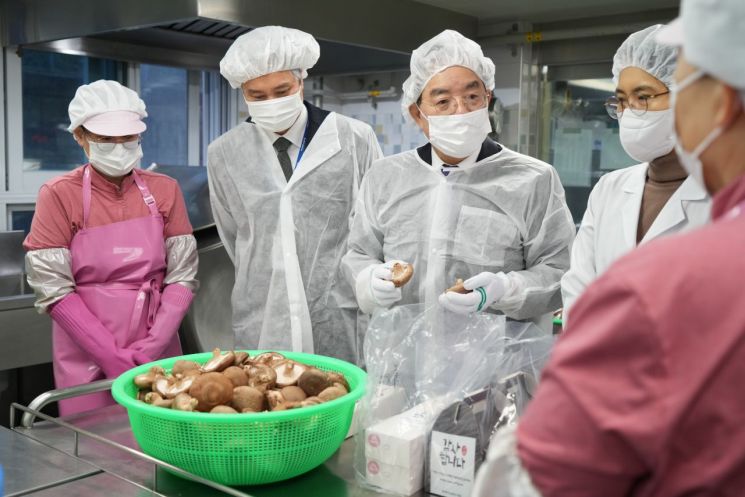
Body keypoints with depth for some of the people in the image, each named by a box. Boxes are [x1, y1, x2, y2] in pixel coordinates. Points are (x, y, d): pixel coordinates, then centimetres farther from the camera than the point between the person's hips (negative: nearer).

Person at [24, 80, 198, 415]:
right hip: (86, 356, -2)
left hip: (158, 352, 2)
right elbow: (53, 290, -9)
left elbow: (183, 275, -1)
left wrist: (151, 348, -12)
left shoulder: (165, 190, 2)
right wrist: (113, 357, -14)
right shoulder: (59, 195, -6)